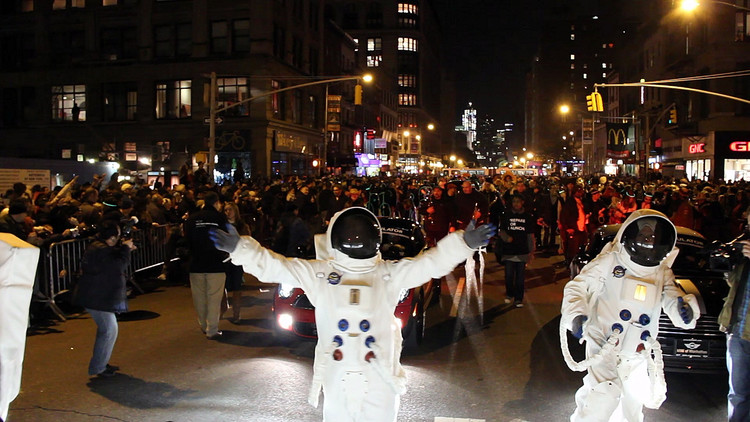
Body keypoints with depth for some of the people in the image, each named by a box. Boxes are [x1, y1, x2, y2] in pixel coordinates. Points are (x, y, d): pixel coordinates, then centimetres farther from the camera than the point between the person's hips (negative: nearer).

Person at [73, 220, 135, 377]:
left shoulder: (99, 247, 12)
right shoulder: (101, 250, -22)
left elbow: (113, 263, 19)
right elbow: (119, 266, -24)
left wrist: (124, 249, 7)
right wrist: (125, 249, -12)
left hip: (99, 296, 11)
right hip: (97, 298, -11)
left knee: (106, 329, 18)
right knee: (109, 330, -6)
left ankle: (101, 363, 28)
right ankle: (97, 368, 2)